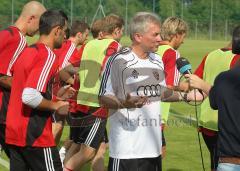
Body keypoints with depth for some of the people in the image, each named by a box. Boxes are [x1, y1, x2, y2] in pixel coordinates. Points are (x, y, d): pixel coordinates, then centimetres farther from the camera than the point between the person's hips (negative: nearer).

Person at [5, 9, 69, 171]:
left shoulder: (26, 52, 13)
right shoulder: (48, 56, -14)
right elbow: (29, 96, -25)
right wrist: (56, 106, -11)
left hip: (13, 133, 8)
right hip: (36, 137, -8)